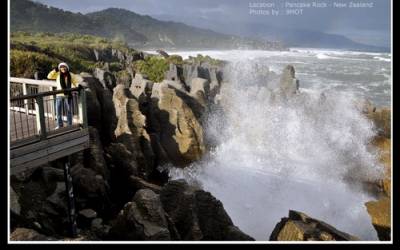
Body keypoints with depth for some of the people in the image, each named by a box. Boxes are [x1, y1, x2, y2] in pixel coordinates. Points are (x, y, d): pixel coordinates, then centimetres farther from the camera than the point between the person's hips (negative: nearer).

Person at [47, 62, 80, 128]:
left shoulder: (71, 75, 2)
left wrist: (78, 85, -19)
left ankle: (70, 125, 16)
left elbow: (75, 82, 3)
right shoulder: (57, 74, 4)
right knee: (58, 110, 3)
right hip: (59, 95, 1)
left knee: (69, 110, 7)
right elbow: (49, 76, 0)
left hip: (68, 95, -1)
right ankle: (60, 125, 15)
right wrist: (54, 70, -9)